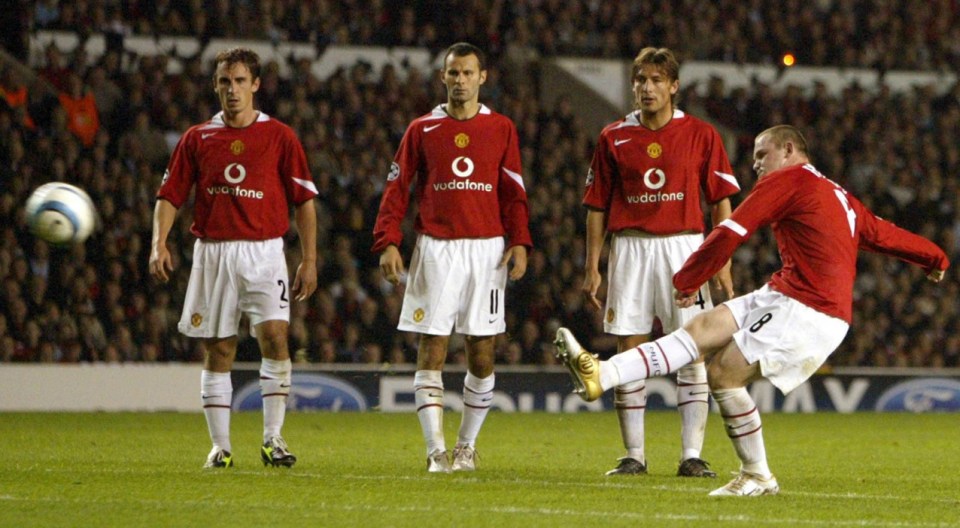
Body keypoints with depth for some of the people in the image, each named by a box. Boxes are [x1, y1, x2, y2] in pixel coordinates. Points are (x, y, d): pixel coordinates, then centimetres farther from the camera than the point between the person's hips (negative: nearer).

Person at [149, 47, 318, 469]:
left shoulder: (279, 137, 3)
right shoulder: (197, 138, 7)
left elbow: (304, 200, 5)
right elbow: (169, 195, 8)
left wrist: (309, 260, 1)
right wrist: (159, 244, -8)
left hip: (263, 251, -2)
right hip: (212, 252, 2)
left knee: (274, 336, -17)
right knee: (217, 351, 3)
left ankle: (272, 438, -11)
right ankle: (220, 446, 10)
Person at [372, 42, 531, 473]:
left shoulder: (501, 129, 8)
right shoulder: (422, 130, 7)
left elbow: (514, 192, 7)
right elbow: (397, 188, 5)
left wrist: (519, 242, -5)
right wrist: (388, 242, -7)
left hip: (486, 248, 1)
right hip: (436, 248, -1)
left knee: (481, 352, 2)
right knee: (431, 350, -6)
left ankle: (467, 445, 16)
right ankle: (436, 451, -6)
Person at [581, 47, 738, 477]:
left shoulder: (700, 135, 3)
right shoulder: (614, 138, 7)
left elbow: (720, 201, 4)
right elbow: (598, 206, 10)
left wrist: (722, 263, -3)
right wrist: (592, 267, 5)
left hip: (684, 247, -1)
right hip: (630, 247, 1)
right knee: (629, 353, 1)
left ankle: (692, 455, -2)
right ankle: (633, 455, 8)